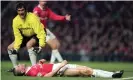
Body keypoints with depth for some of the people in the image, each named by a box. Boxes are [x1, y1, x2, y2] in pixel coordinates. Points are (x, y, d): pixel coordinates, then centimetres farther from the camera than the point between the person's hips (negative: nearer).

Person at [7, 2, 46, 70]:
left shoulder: (33, 18, -32)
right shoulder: (15, 21, -16)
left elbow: (41, 32, -34)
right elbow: (18, 36, -8)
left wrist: (41, 46, -42)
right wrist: (16, 48, -18)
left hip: (36, 35, -6)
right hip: (25, 36, 6)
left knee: (29, 44, -36)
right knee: (10, 48, 1)